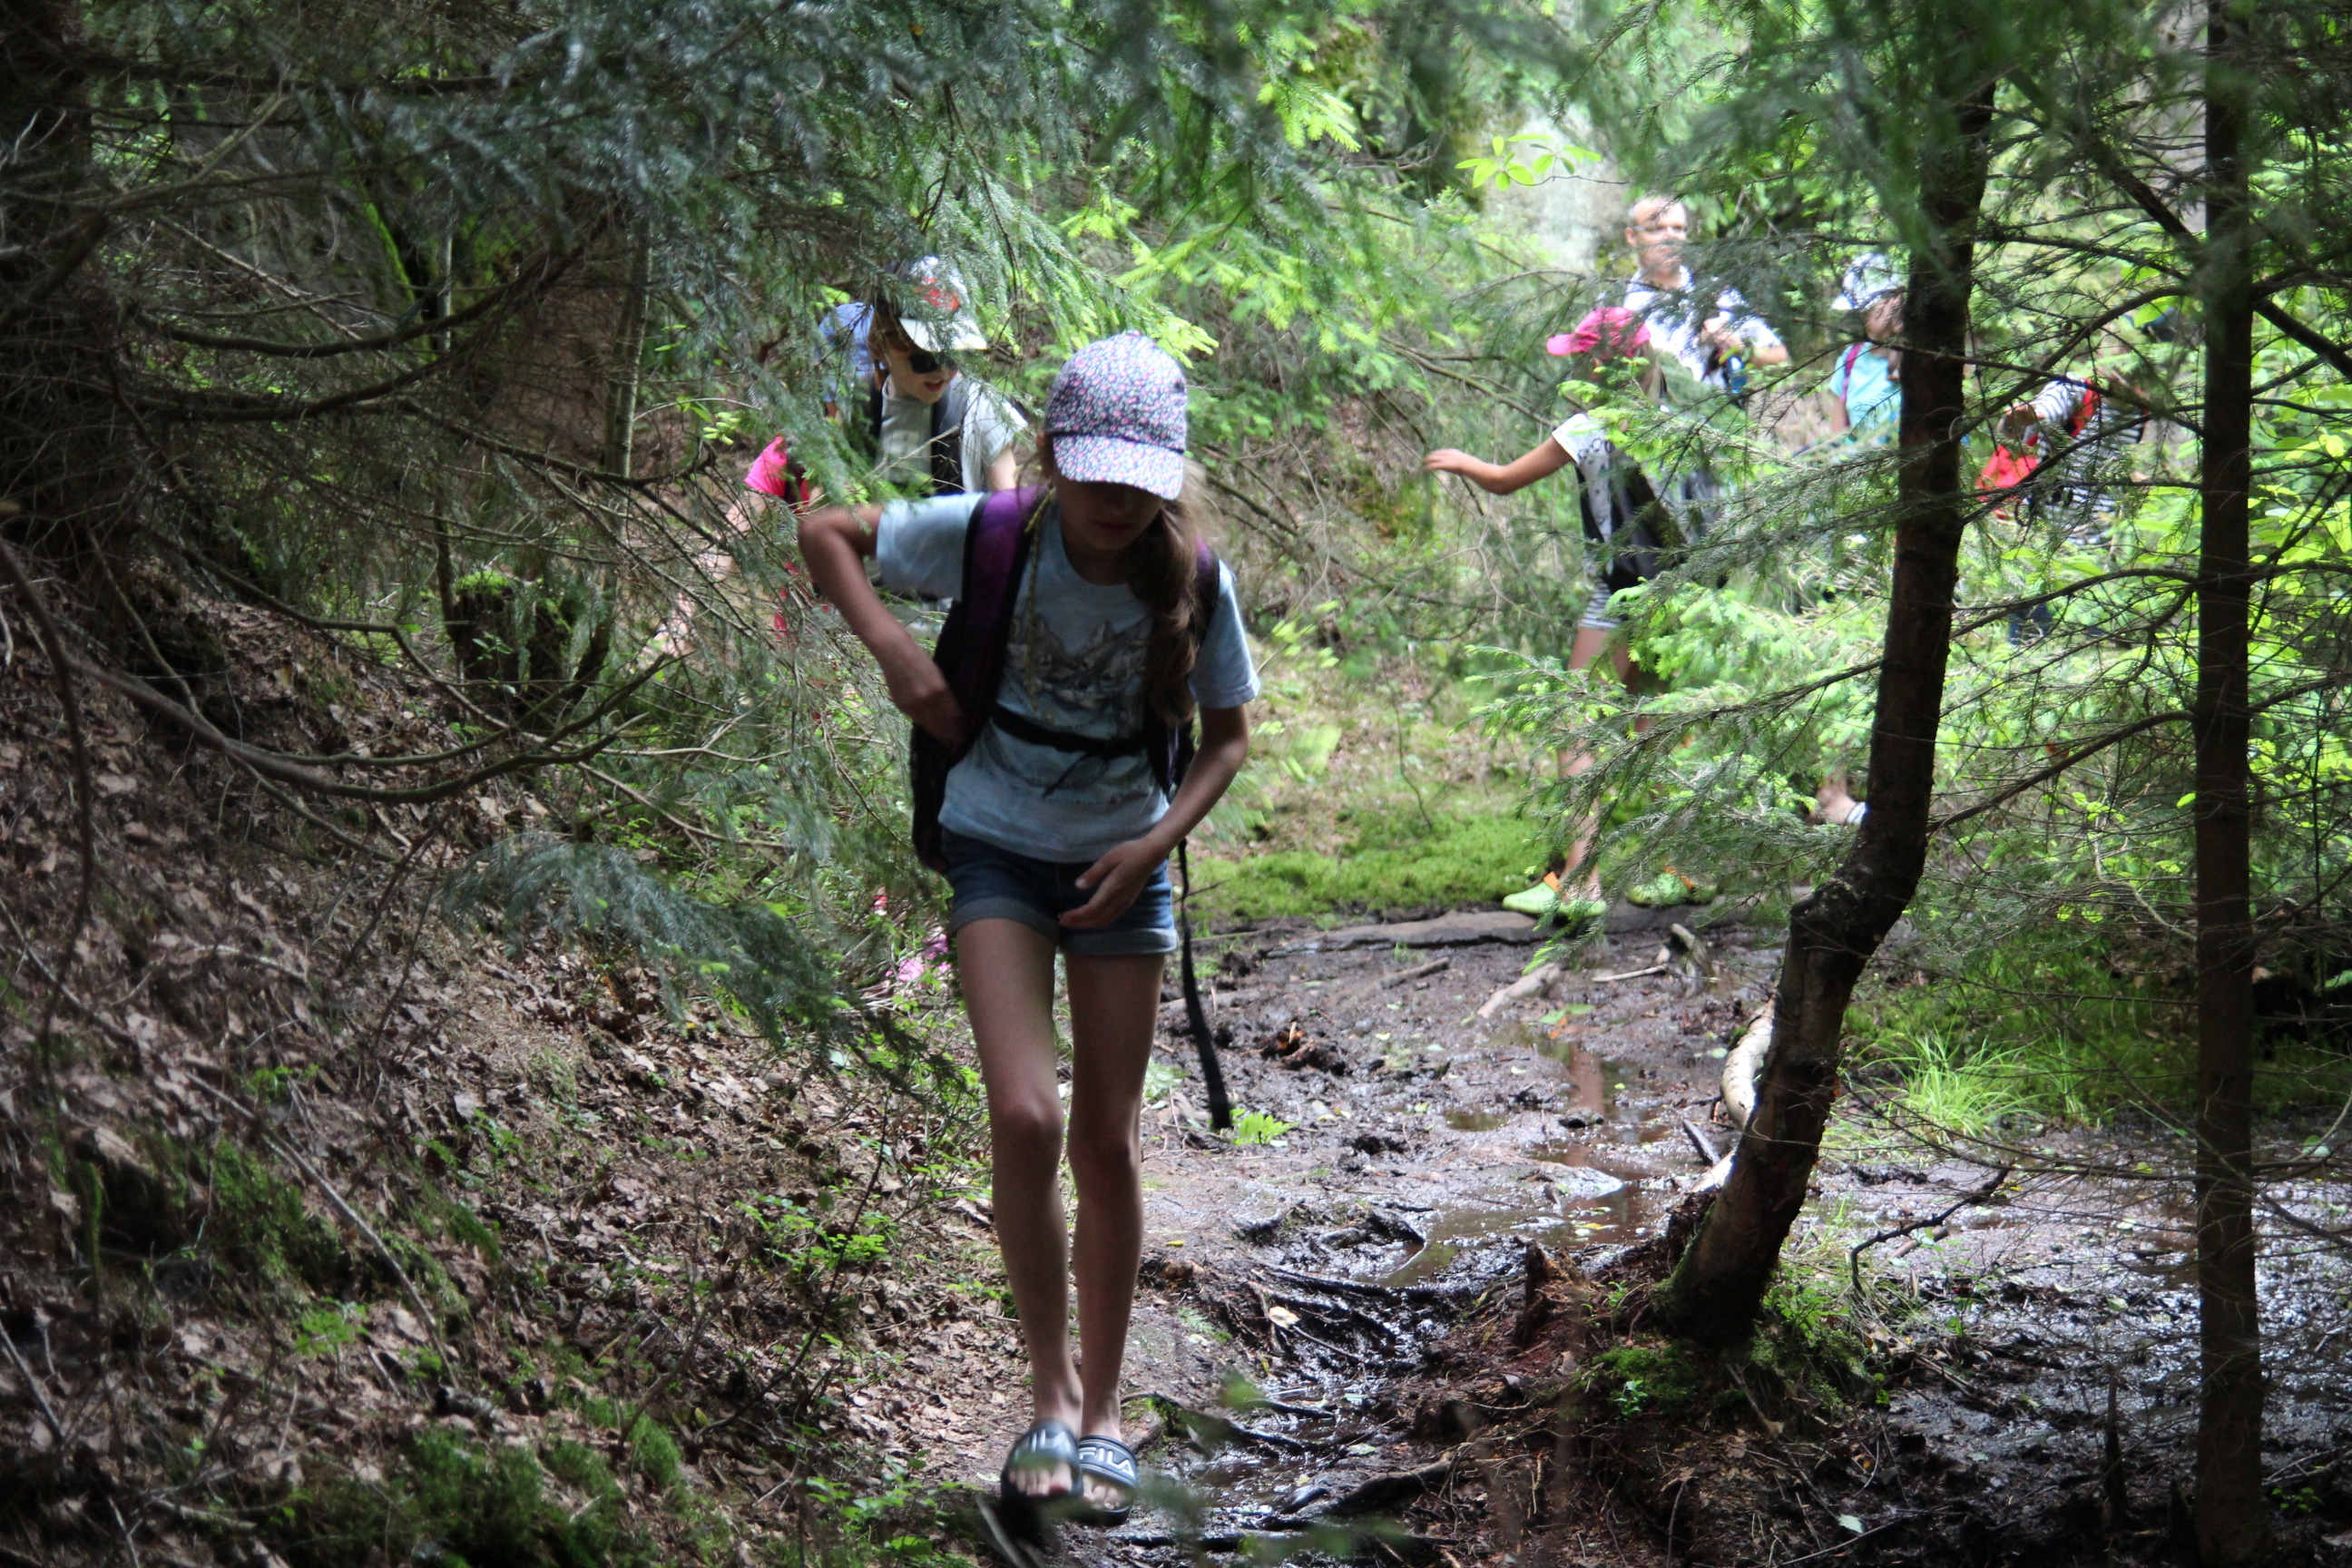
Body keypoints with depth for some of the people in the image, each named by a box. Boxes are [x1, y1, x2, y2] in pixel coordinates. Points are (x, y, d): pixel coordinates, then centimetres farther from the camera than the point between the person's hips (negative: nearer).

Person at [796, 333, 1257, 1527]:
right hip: (999, 852, -1)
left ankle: (1102, 1410, 19)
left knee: (1108, 1144, 4)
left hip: (1121, 865, 2)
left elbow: (1229, 737, 1)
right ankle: (1050, 1393, -2)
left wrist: (1153, 844, -14)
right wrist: (893, 648, -19)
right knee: (1025, 1118, -18)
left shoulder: (1190, 583, -12)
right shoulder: (989, 537, -16)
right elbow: (824, 536, -4)